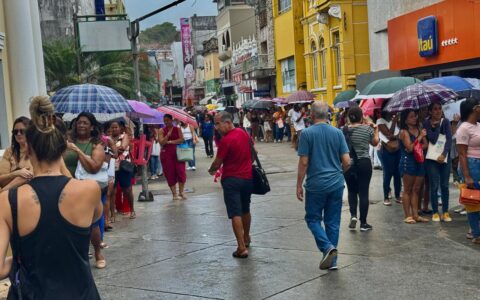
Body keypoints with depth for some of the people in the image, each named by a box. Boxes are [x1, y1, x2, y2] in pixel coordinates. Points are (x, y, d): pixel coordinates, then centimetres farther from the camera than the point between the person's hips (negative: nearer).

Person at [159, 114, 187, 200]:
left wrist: (170, 142, -12)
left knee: (181, 172, -7)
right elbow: (161, 142, -8)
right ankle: (174, 194, 11)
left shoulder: (177, 129, 5)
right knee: (170, 174, 1)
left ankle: (181, 192, 10)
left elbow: (181, 139, -7)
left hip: (178, 152, 0)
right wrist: (168, 134, -18)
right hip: (166, 153, 0)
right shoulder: (162, 131, 3)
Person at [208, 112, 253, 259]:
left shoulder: (226, 140, -19)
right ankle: (246, 239, 39)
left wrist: (211, 171, 7)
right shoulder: (244, 133, 5)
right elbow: (252, 153, 17)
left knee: (235, 214, -6)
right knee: (245, 210, 22)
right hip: (248, 177, 8)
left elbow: (217, 163, -13)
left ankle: (242, 247, -10)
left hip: (232, 180, -8)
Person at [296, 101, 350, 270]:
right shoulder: (337, 133, 2)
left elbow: (304, 162, -10)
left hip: (316, 185, -3)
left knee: (313, 219, 11)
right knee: (333, 222, 11)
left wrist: (299, 185, -1)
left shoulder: (307, 133, -8)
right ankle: (332, 260, 14)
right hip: (336, 184, 4)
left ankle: (327, 247, -11)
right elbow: (346, 161, 0)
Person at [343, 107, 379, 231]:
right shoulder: (367, 128, -7)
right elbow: (375, 143, 9)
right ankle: (363, 223, 9)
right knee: (363, 192, 4)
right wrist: (376, 130, 24)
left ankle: (353, 215, 2)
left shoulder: (344, 130, -4)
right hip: (364, 163, -2)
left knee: (352, 191, 19)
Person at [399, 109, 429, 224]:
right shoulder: (404, 132, -7)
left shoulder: (419, 129, 12)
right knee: (408, 190, 0)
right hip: (408, 162, -6)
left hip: (419, 161, 6)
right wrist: (420, 137, -12)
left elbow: (426, 145, 6)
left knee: (416, 190, 8)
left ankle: (415, 215, 12)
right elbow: (410, 147, -17)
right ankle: (408, 216, 4)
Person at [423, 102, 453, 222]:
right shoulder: (427, 123, -1)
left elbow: (449, 139, -6)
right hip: (432, 158, -2)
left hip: (445, 158, 2)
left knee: (444, 186, 7)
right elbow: (433, 139, -13)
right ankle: (435, 213, 9)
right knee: (434, 186, -2)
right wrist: (437, 125, -8)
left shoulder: (446, 122, 4)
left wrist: (443, 154, -17)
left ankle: (445, 212, 15)